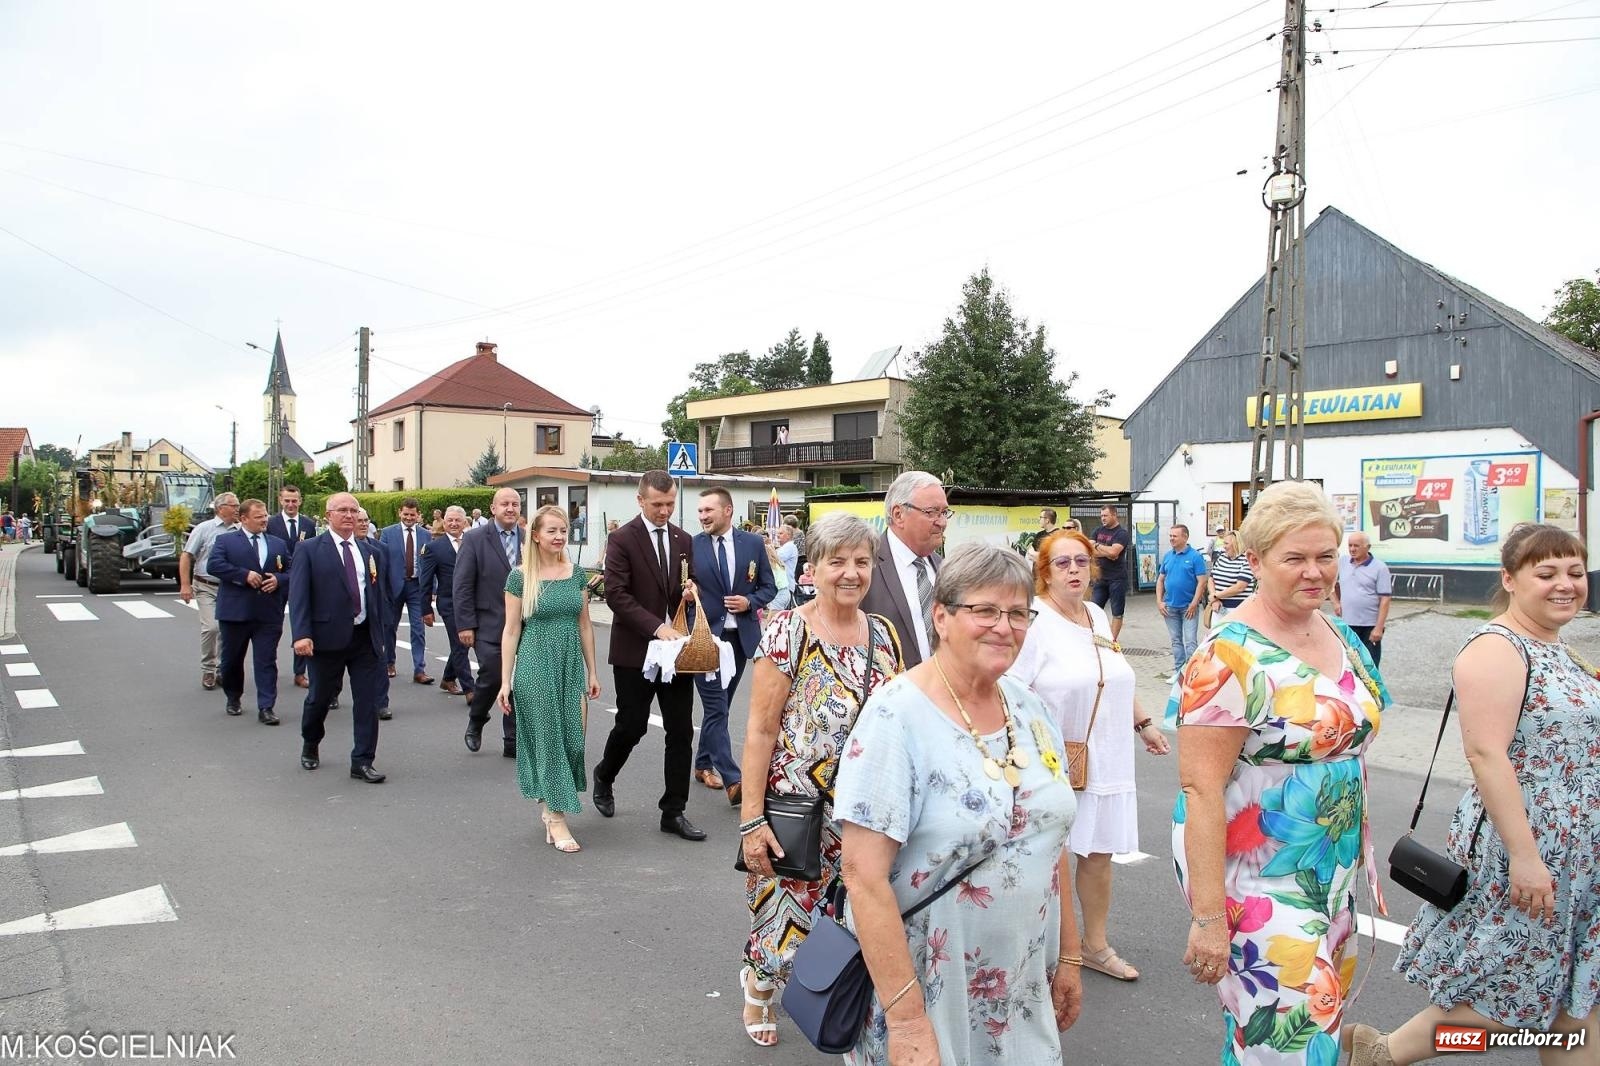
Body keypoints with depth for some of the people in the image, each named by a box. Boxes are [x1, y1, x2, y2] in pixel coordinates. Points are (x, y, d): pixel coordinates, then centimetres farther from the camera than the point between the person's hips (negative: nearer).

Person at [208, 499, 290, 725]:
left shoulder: (279, 544, 12)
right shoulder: (225, 541, 3)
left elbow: (292, 571, 11)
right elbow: (214, 565, -12)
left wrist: (278, 579, -9)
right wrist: (245, 575, -18)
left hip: (268, 613, 1)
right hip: (235, 611, -1)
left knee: (266, 662, -2)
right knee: (232, 659, 13)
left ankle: (266, 708, -1)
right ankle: (233, 698, 35)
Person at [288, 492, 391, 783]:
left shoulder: (371, 552, 10)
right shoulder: (310, 550, -2)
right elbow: (298, 594, -9)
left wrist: (380, 634, 11)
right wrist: (301, 634, -18)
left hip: (365, 637, 3)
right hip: (328, 637, -3)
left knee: (368, 700, -1)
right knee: (319, 697, 13)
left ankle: (362, 761, 7)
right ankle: (310, 745, 40)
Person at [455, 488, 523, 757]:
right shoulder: (474, 538, -3)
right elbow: (462, 586, -5)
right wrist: (465, 625, -9)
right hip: (489, 624, -3)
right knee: (492, 677, -6)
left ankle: (513, 743, 16)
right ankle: (475, 721, 25)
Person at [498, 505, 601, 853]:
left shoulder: (576, 573, 6)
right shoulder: (520, 577, -5)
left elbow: (584, 624, 11)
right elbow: (511, 630, -3)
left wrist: (592, 671, 10)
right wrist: (505, 681, -5)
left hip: (572, 665, 4)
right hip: (536, 666, -4)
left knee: (573, 739, 5)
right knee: (548, 738, 1)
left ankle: (550, 804, 29)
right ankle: (557, 820, 9)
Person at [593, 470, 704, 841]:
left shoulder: (683, 540, 10)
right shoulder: (622, 539, -7)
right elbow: (616, 594, -15)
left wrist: (690, 591, -5)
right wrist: (656, 626, -23)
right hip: (635, 650, -5)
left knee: (681, 733, 4)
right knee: (631, 727, 6)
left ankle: (674, 812, 13)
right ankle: (604, 777, 36)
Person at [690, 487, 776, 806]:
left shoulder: (753, 543, 2)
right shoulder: (690, 546, -3)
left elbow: (769, 586, 8)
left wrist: (750, 602, -9)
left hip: (740, 636, 3)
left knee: (719, 706, 15)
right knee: (716, 708, -6)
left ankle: (704, 764, 31)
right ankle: (732, 780, -5)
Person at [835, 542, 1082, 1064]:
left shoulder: (1029, 708, 1)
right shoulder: (897, 716, -20)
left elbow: (1049, 839, 11)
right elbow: (864, 875, -22)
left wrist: (1069, 956, 11)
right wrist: (906, 1019, -22)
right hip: (928, 993, -6)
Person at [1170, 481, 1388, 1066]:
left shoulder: (1343, 637, 4)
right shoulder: (1230, 656, -20)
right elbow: (1201, 788, -22)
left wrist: (1361, 857, 18)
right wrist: (1207, 916, -23)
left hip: (1336, 872, 8)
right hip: (1258, 880, -8)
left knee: (1323, 1015, 19)